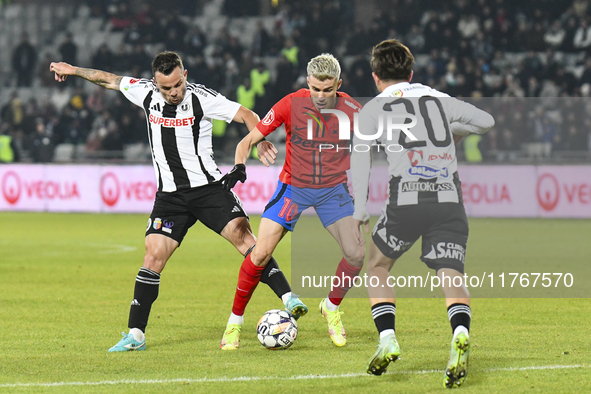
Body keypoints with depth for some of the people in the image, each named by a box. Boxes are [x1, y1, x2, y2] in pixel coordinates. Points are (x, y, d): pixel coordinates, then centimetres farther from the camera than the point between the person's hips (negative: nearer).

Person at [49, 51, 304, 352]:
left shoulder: (201, 98, -10)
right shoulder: (146, 93, 2)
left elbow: (247, 116, -8)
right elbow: (110, 79, 19)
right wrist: (73, 70, 27)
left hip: (209, 188, -3)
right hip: (170, 196, 3)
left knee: (243, 236, -18)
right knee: (154, 255, -8)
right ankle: (135, 335, -4)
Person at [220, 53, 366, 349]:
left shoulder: (352, 111, -12)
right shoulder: (291, 105, -16)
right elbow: (248, 141, -8)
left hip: (333, 189, 2)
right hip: (293, 188, -1)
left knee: (357, 253, -13)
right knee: (261, 253, -14)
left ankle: (331, 308, 16)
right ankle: (235, 321, 3)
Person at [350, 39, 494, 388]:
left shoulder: (375, 108, 15)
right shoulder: (439, 100, 22)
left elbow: (360, 160, 6)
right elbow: (487, 121, 26)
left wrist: (359, 213, 7)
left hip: (406, 198, -2)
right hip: (450, 198, 2)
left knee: (377, 266, 20)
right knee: (452, 277, -4)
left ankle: (388, 339, 4)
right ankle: (461, 334, -34)